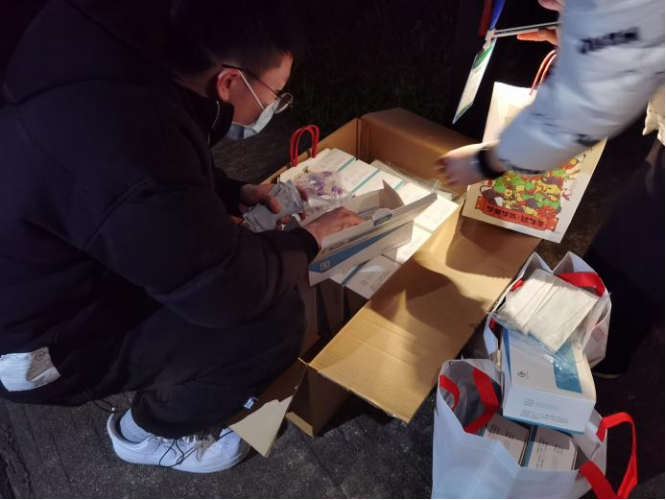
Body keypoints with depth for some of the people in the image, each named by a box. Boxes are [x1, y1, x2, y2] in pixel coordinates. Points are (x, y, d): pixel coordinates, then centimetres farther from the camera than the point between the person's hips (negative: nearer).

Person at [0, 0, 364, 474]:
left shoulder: (127, 71, -6)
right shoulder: (133, 132, -37)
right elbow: (233, 287, -29)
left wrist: (236, 193, 3)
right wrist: (309, 239, -12)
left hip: (66, 277, 9)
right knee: (276, 319, -16)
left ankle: (149, 378, 22)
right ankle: (150, 430, 8)